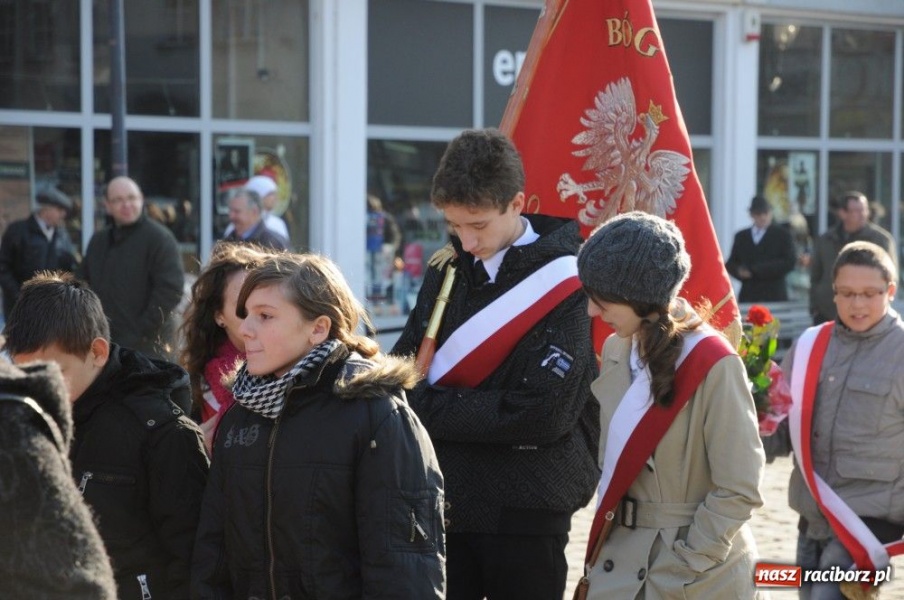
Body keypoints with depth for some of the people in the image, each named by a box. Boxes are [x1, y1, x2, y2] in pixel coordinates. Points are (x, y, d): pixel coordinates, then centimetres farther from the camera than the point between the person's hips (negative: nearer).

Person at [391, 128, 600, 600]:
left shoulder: (566, 283, -11)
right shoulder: (447, 270, 7)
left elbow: (543, 413, -18)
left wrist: (428, 408, -12)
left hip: (525, 512, -5)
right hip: (443, 502, 5)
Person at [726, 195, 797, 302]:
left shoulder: (783, 235, 7)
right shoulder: (741, 236, 18)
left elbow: (789, 262, -3)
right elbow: (730, 264, 18)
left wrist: (756, 270, -10)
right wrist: (739, 271, -7)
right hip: (748, 297, 3)